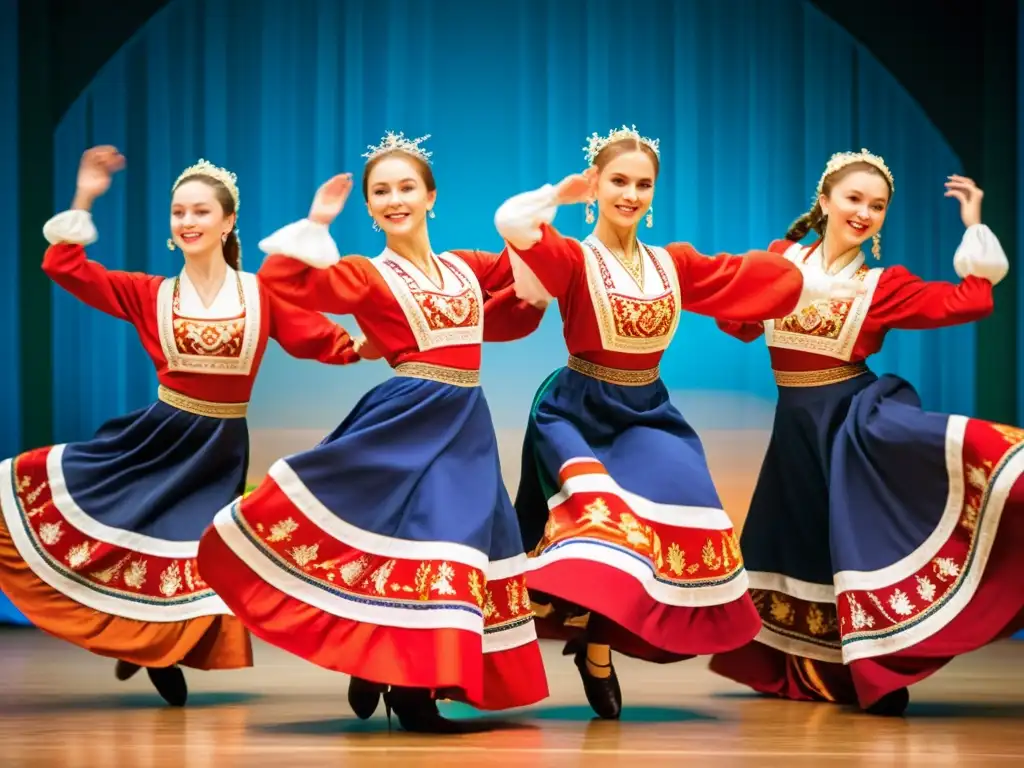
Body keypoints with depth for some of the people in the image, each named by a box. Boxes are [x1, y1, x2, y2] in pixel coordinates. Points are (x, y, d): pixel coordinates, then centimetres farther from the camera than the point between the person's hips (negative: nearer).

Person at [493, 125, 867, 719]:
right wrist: (561, 196, -9)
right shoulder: (575, 259, -8)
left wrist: (838, 287, 15)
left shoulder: (673, 264, 9)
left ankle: (601, 641, -1)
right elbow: (511, 222, -27)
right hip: (580, 410, -5)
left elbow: (754, 278, 13)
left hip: (647, 413, 5)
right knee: (597, 509, -28)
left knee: (676, 514, -12)